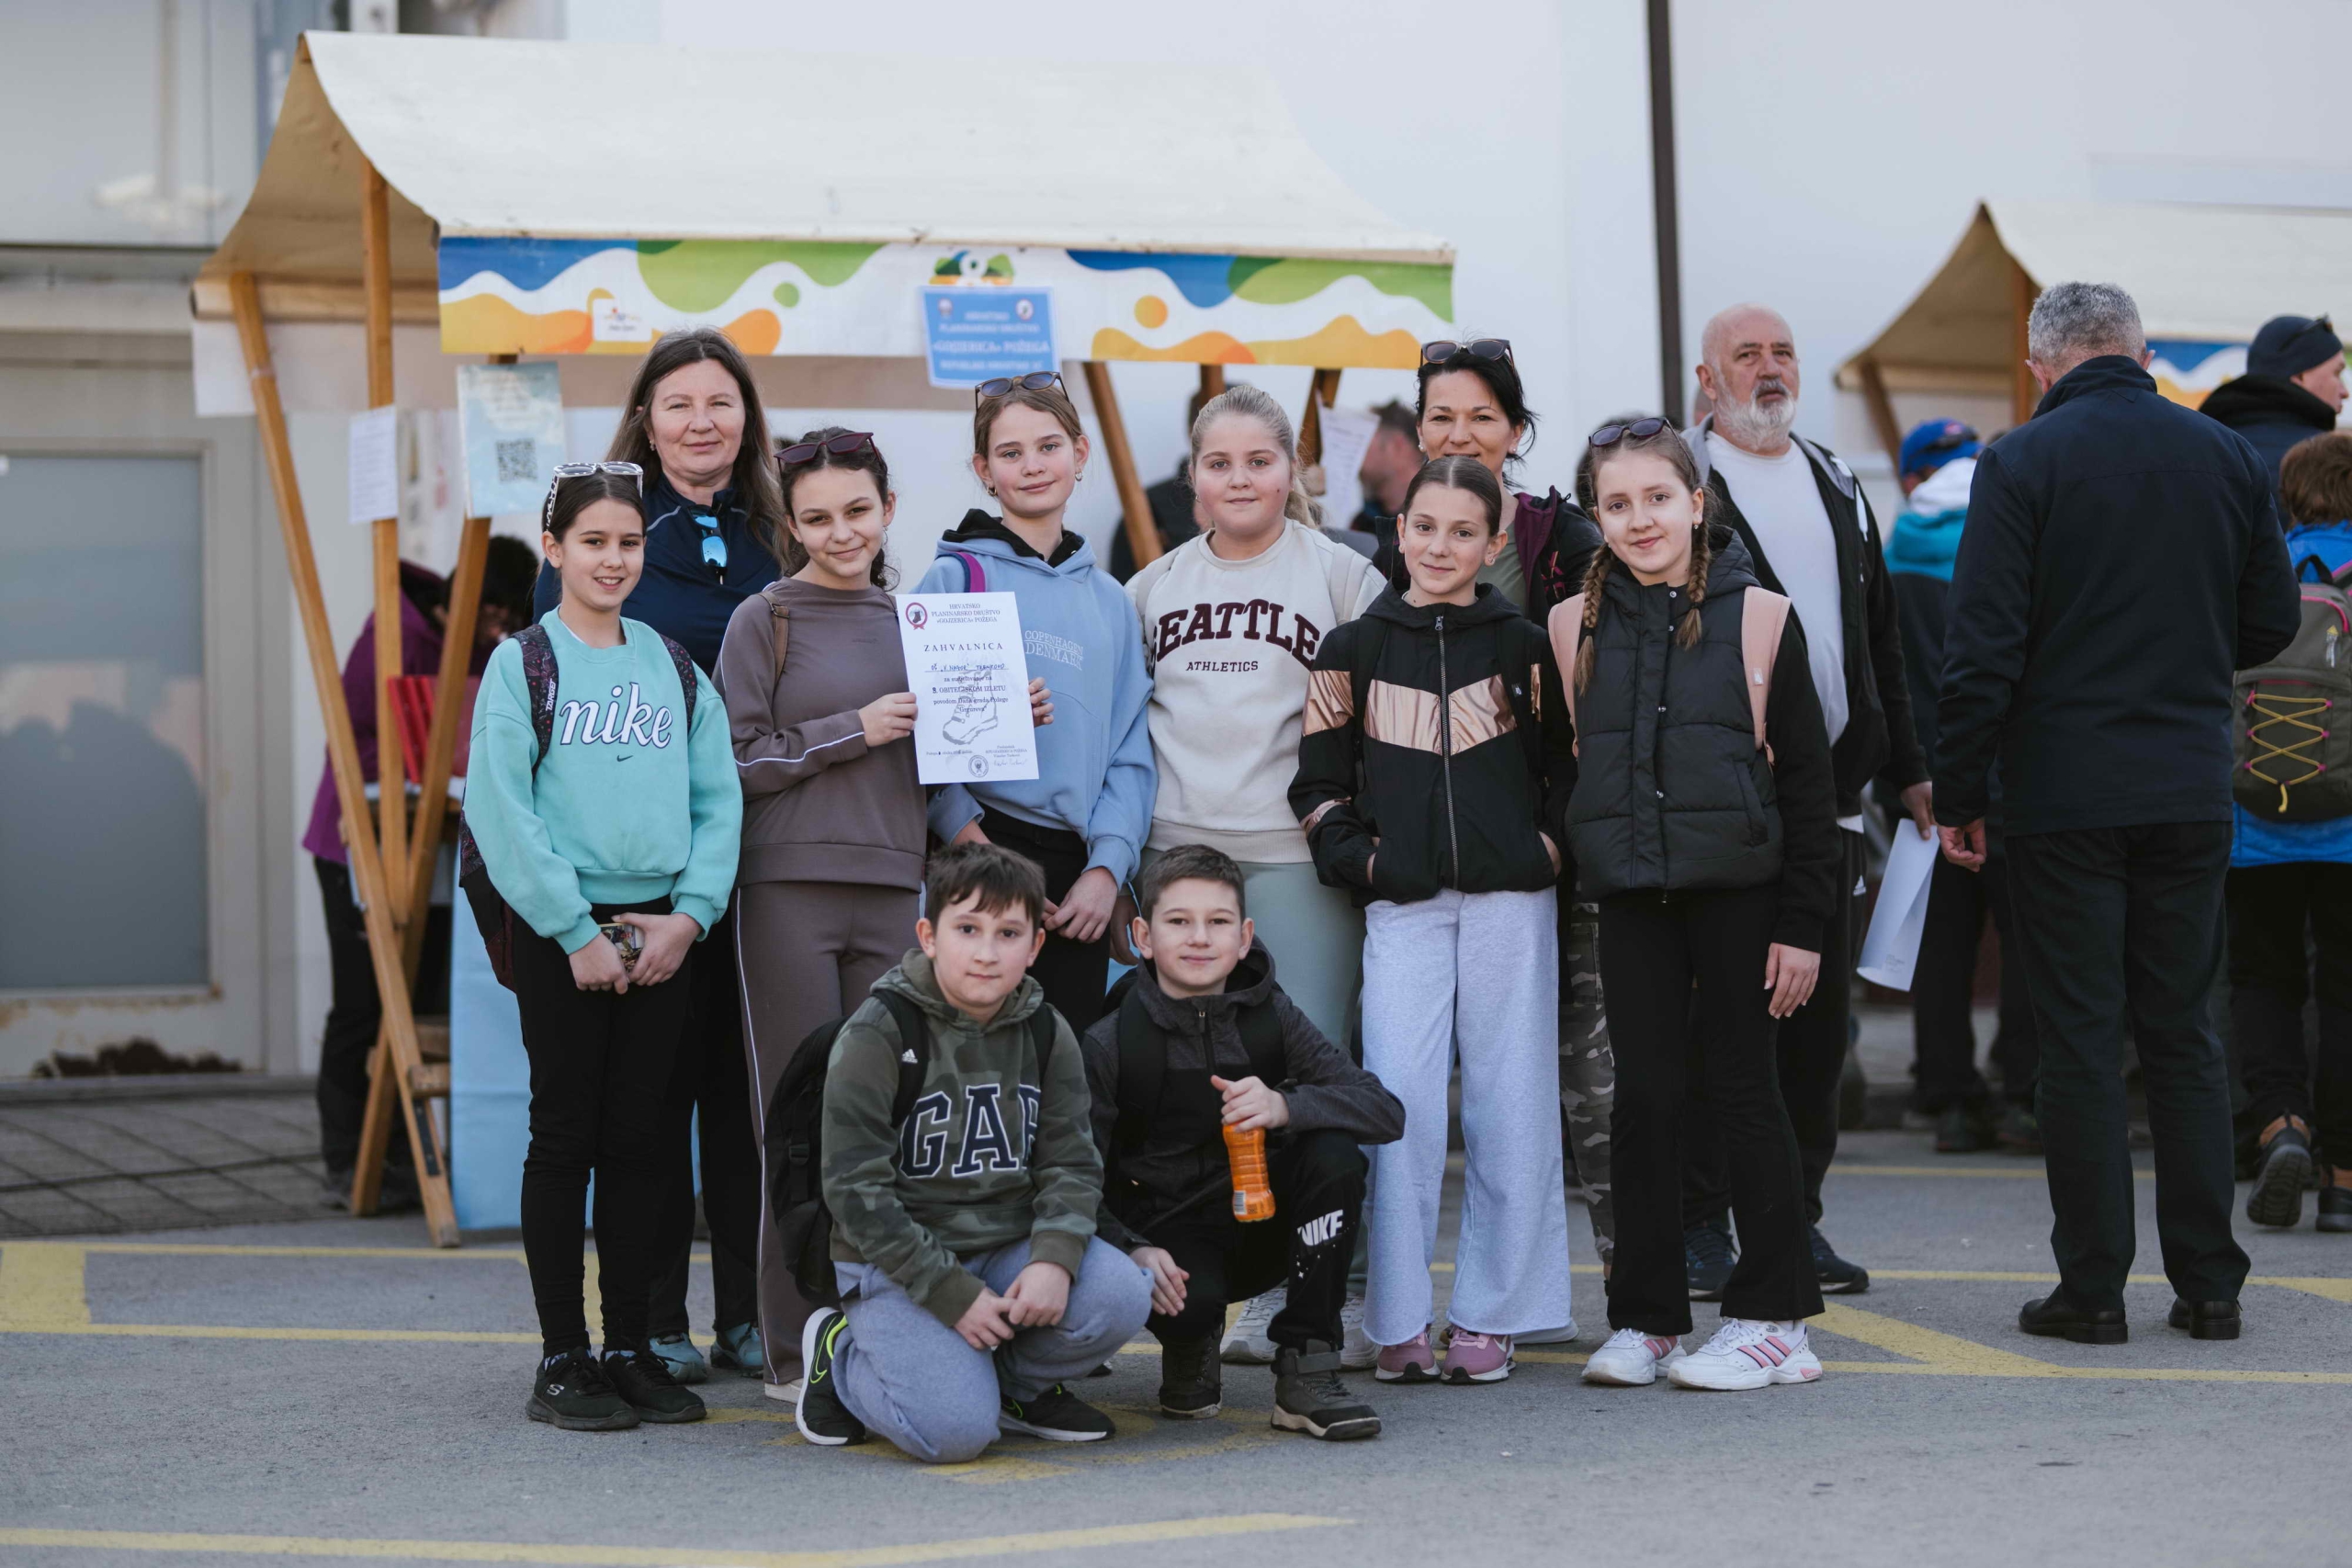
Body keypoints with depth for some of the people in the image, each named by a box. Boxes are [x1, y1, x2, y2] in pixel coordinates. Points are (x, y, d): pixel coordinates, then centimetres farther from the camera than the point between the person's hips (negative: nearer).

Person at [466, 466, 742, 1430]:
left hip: (663, 927, 4)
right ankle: (562, 1360, 5)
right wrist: (576, 931, -14)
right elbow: (499, 808, -9)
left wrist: (689, 915, -6)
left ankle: (630, 1349, 14)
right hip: (560, 931, -4)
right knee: (566, 1135, -1)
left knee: (643, 1138, 6)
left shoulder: (675, 666, 11)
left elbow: (718, 800, 8)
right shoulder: (522, 663, -2)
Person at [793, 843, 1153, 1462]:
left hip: (1009, 1248, 5)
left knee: (1121, 1296, -25)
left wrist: (1055, 1259, -20)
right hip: (896, 1264, -4)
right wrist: (953, 1294, -18)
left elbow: (1071, 1164, 2)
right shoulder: (875, 1035, -11)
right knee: (957, 1430, -25)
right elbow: (858, 1190, -13)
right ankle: (840, 1352, 8)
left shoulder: (1047, 1035, 4)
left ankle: (1016, 1381, 7)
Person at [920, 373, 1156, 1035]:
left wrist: (1108, 865, -1)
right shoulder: (955, 578, 2)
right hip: (985, 853, -4)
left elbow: (1130, 751, 12)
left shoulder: (1109, 601, 15)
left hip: (1081, 874, 4)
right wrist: (963, 831, -17)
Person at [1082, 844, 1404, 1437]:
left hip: (1262, 1226, 3)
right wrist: (1133, 1251, -30)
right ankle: (1190, 1350, 5)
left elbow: (1386, 1112, -13)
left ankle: (1308, 1368, -15)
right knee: (1188, 1302, -37)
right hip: (1168, 1236, -3)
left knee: (1334, 1154, -25)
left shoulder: (1272, 1017, -3)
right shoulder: (1110, 1045, -9)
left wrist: (1285, 1106, -31)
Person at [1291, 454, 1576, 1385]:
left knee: (1510, 1103, 2)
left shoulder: (1522, 647, 8)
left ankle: (1490, 1316, 10)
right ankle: (1399, 1323, 2)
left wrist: (1548, 850, 0)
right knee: (1400, 1103, -6)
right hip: (1403, 904, 0)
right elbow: (1318, 780, 10)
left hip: (1510, 899, 0)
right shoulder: (1354, 651, 8)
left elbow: (1565, 767, 13)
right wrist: (1359, 857, -2)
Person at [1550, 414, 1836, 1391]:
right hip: (1631, 896, 3)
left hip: (1737, 888, -2)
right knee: (1644, 1095, 4)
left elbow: (1806, 781, -1)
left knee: (1740, 1086, 2)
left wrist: (1802, 923, -4)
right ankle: (1645, 1319, 13)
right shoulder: (1576, 628, 6)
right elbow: (1563, 768, 14)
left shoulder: (1756, 617, -2)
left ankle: (1771, 1318, 10)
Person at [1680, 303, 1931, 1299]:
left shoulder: (1837, 487, 19)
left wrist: (1906, 769, 18)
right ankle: (1700, 1225, 4)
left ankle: (1797, 1217, 16)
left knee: (1819, 1011, 7)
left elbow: (1880, 636, 22)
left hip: (1830, 787, 6)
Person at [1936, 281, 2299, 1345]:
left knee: (2080, 1039, 1)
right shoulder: (2228, 458, 4)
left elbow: (1982, 648, -11)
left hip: (2064, 797, -3)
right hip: (2191, 795, 4)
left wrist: (1960, 795, -4)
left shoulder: (2021, 464, -8)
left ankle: (2093, 1288, 4)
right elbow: (2273, 620, 11)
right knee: (2182, 1035, 11)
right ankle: (2209, 1284, 12)